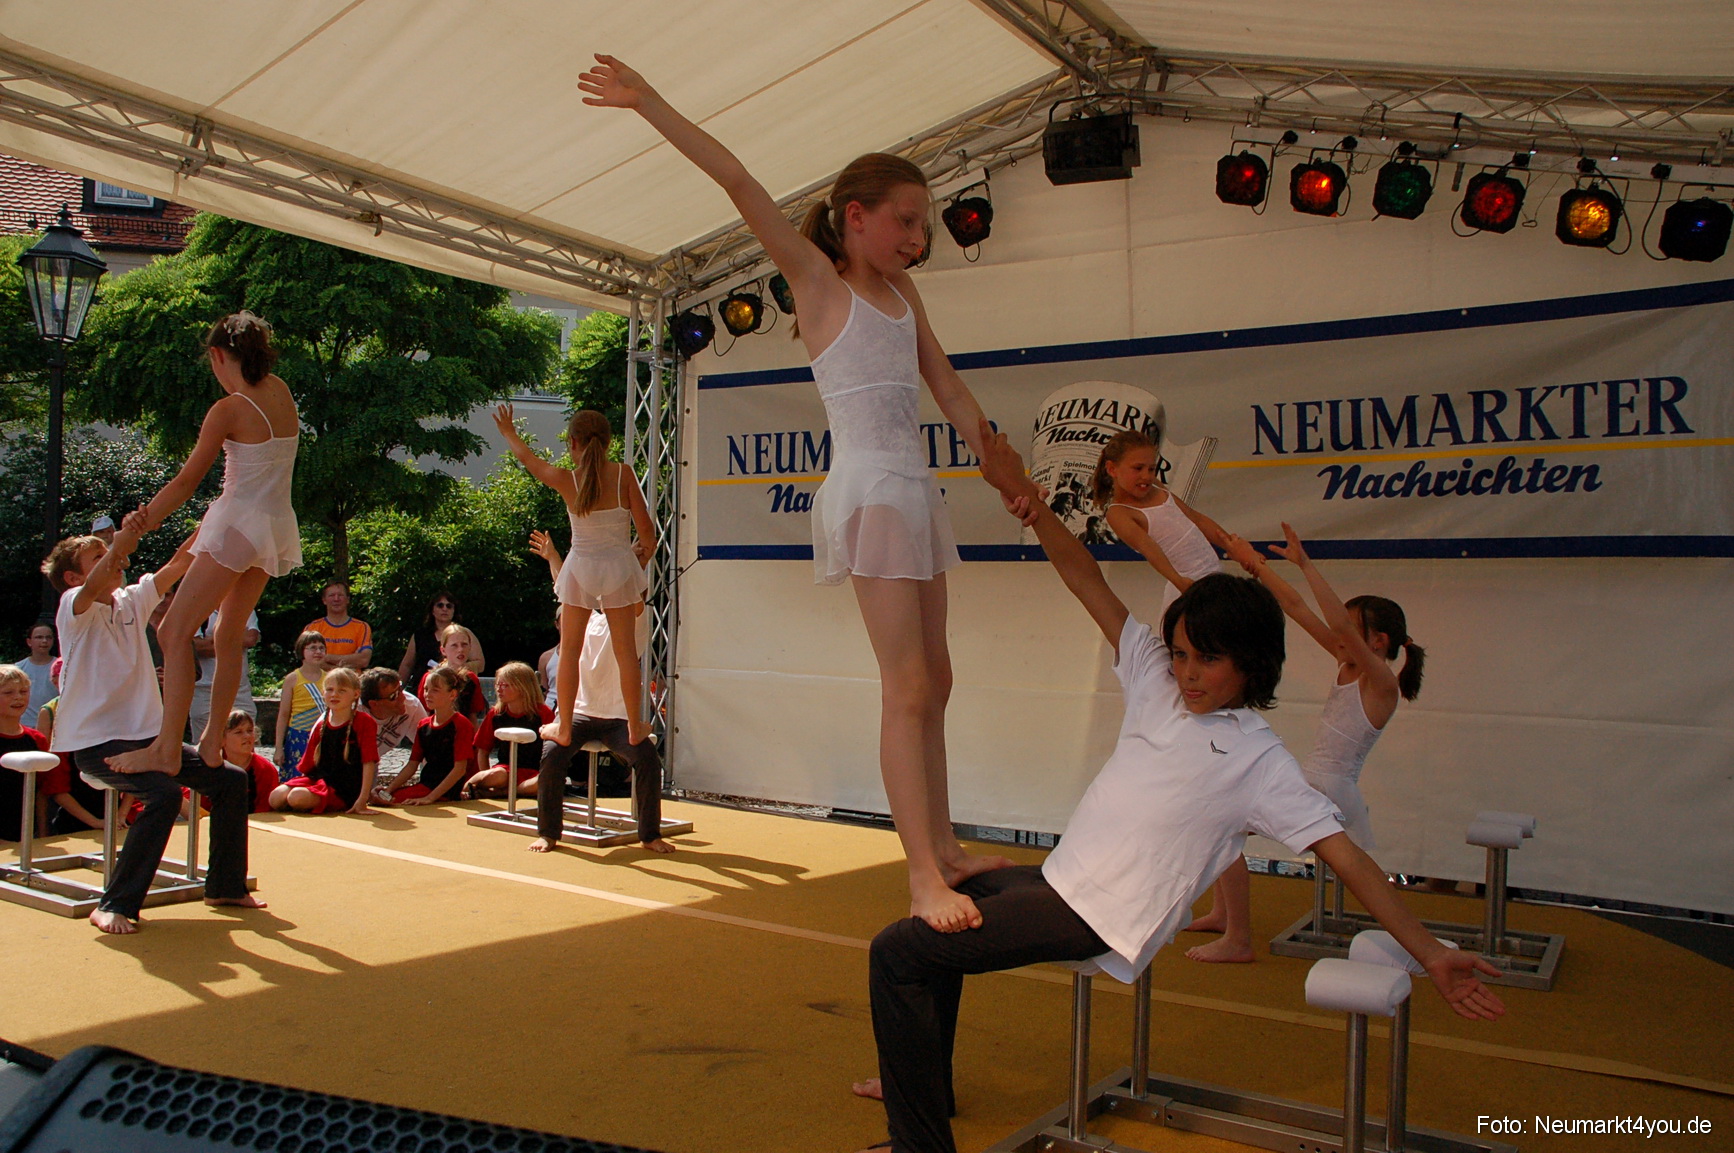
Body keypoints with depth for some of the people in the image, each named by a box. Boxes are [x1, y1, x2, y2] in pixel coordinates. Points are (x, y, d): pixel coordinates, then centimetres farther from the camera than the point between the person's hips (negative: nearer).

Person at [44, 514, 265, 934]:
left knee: (230, 780, 0)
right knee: (164, 792, -30)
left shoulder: (132, 600, 10)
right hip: (95, 741, -8)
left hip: (146, 734, 8)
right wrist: (118, 545, -51)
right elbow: (91, 590, -32)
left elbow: (180, 561, 8)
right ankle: (114, 906, -18)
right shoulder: (74, 608, -8)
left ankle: (226, 886, 14)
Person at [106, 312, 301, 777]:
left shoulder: (229, 410, -13)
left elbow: (185, 482, -7)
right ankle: (212, 742, 22)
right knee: (229, 634, 17)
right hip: (279, 527, 8)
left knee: (175, 632, -5)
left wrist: (135, 529, 2)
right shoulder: (280, 391, 4)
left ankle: (166, 747, -11)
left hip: (240, 523, -8)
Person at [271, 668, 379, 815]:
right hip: (317, 780, 6)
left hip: (343, 792, -6)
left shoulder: (364, 722, -5)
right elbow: (307, 765, 19)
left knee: (297, 797, -29)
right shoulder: (321, 726, 13)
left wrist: (362, 801, -17)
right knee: (276, 797, -19)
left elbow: (369, 762, -11)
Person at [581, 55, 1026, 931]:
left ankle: (943, 851, 20)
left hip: (915, 488, 8)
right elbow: (737, 181, -8)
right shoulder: (816, 276, 0)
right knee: (906, 684, -13)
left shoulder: (900, 289, 18)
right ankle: (923, 876, -10)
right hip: (869, 487, -8)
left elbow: (948, 388, 18)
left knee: (933, 678, 10)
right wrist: (648, 103, -15)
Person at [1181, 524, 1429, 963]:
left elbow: (1339, 622, -32)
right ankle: (1222, 913, 24)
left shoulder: (1382, 683, -16)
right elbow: (1297, 609, 9)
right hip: (1308, 783, 10)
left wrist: (1305, 565, -35)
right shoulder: (1347, 665, 8)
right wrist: (1257, 565, 5)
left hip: (1326, 794, -10)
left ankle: (1238, 941, -9)